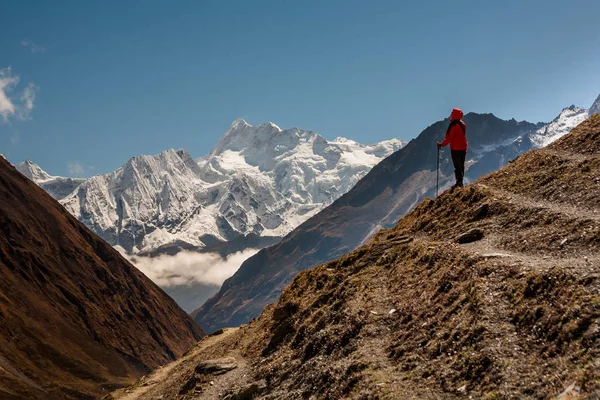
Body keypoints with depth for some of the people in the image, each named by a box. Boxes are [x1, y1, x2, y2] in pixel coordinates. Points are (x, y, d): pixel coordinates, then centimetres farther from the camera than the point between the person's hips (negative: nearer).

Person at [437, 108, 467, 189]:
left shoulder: (453, 125, -17)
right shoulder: (463, 124, 9)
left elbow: (449, 137, -18)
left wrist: (441, 145, -9)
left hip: (455, 148, -8)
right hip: (463, 148, 8)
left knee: (457, 165, -5)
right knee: (461, 165, 12)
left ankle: (459, 181, -9)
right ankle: (461, 182, 15)